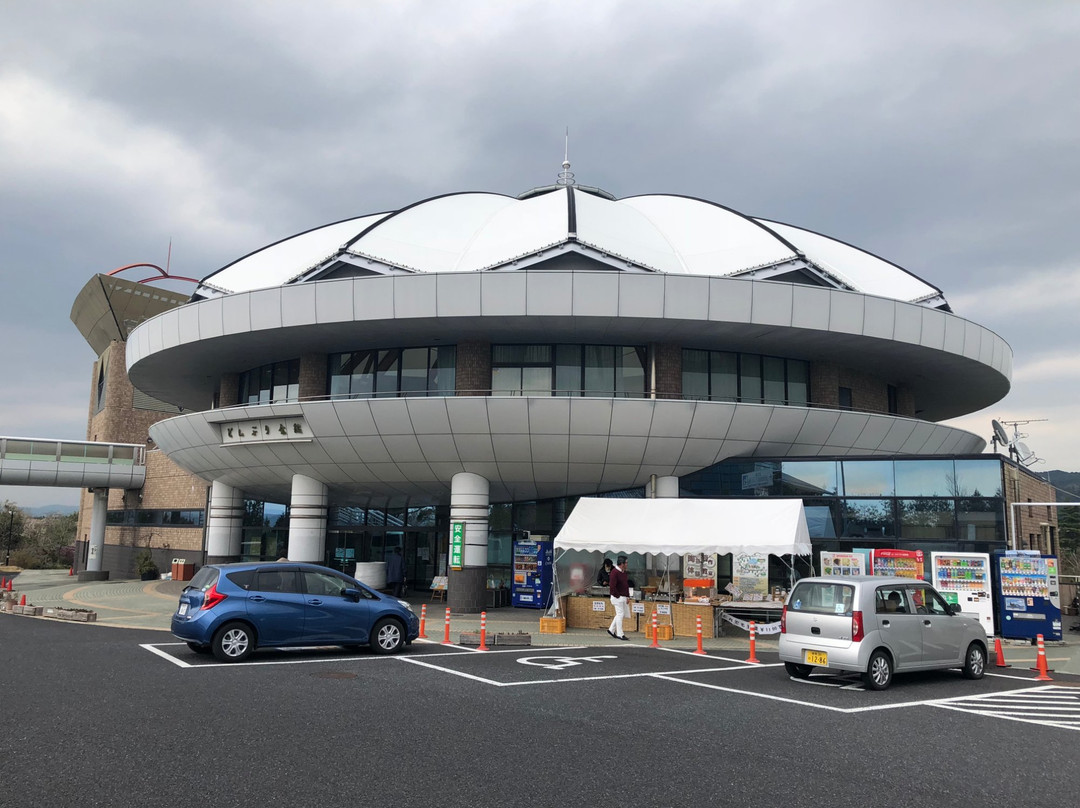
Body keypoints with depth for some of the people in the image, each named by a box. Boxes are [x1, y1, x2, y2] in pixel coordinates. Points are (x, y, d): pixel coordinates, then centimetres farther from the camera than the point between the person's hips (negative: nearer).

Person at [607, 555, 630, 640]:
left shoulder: (624, 572, 12)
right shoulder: (614, 572, -16)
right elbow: (612, 586, -20)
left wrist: (628, 596, 11)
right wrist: (617, 596, -16)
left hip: (624, 597, 9)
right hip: (617, 597, -9)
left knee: (623, 614, 14)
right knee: (620, 614, -5)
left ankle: (611, 630, 25)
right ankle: (620, 634, 2)